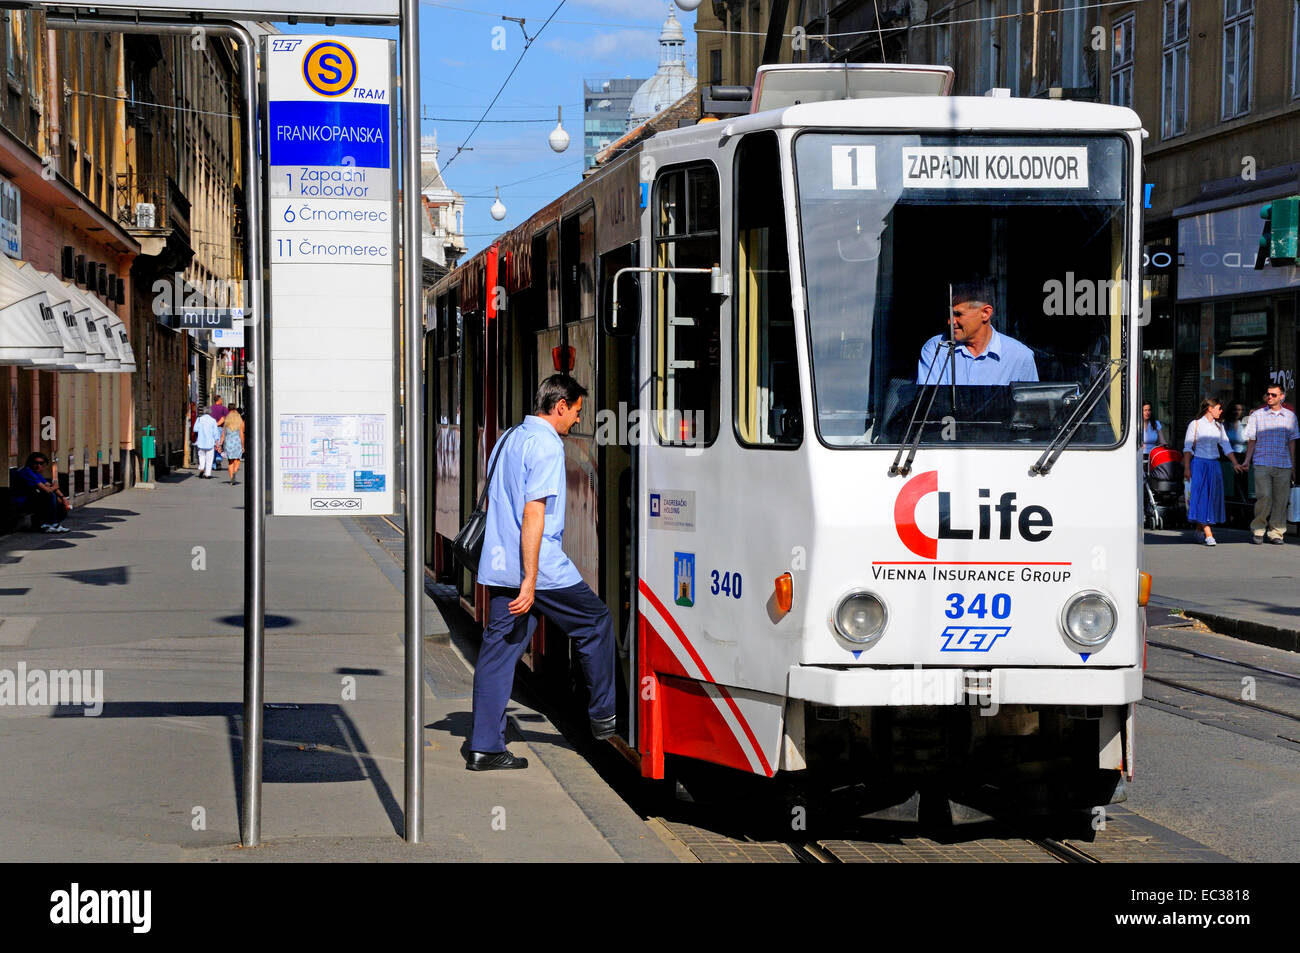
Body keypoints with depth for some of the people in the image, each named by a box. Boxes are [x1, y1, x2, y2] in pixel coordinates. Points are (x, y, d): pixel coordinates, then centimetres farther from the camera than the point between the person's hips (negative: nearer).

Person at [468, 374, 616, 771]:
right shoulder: (546, 444, -13)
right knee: (596, 623, 11)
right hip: (542, 567, -8)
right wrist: (530, 581, -24)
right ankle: (603, 715, 21)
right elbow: (533, 512, -21)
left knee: (498, 649, 5)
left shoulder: (509, 439, 16)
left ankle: (484, 747, 1)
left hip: (500, 567, 8)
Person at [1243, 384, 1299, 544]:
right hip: (1262, 464, -2)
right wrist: (1247, 460, -3)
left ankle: (1276, 533, 7)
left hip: (1283, 465, 2)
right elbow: (1251, 440, 7)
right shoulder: (1257, 416, 7)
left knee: (1280, 499, 0)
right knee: (1264, 497, -13)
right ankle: (1257, 530, -1)